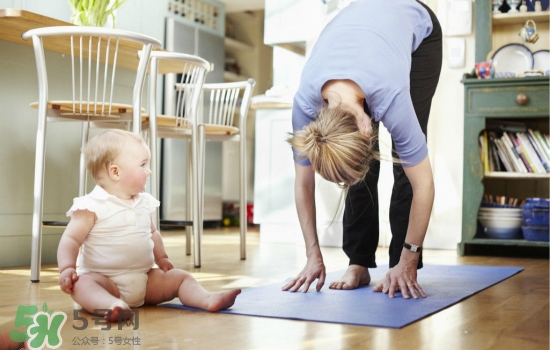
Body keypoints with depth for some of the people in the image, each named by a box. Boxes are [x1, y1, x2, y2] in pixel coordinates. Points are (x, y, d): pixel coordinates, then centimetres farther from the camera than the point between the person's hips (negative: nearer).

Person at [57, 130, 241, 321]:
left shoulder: (144, 203, 10)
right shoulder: (91, 206, -9)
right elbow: (71, 240, -11)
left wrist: (161, 258, 15)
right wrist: (67, 268, -24)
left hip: (144, 280, 6)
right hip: (105, 280, -6)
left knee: (180, 276, -6)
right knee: (82, 283, -36)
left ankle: (209, 300, -28)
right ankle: (112, 305, -63)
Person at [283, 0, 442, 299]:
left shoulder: (389, 95, -43)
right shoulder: (305, 102, -32)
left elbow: (423, 185, -32)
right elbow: (303, 184, -17)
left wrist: (407, 263, -25)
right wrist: (314, 257, -14)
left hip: (418, 29, -2)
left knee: (405, 163, -14)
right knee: (361, 166, -10)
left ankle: (399, 266, -5)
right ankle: (359, 263, 2)